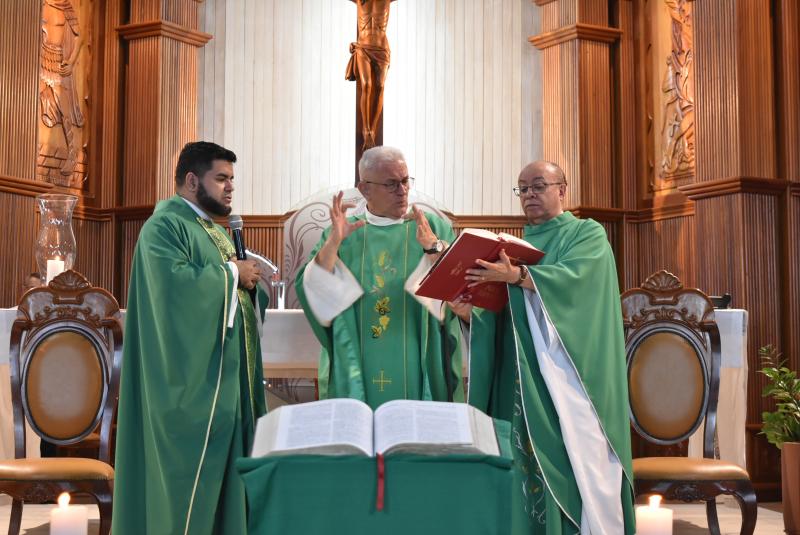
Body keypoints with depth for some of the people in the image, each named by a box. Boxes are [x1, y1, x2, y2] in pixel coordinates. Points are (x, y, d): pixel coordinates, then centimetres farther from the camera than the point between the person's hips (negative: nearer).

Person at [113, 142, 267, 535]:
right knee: (191, 470, -5)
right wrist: (232, 274, -15)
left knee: (222, 465, 11)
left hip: (227, 373, 9)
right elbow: (175, 282, -27)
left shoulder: (213, 229, 20)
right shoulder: (165, 226, -9)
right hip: (194, 377, -9)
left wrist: (249, 278, -3)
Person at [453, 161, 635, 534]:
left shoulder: (587, 234, 4)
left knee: (575, 464, -8)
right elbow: (501, 313, 12)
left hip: (567, 376, -5)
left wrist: (517, 276, -30)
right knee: (525, 467, 2)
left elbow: (572, 277, -17)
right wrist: (471, 313, -9)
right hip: (522, 378, 5)